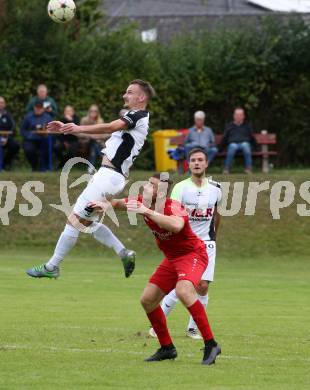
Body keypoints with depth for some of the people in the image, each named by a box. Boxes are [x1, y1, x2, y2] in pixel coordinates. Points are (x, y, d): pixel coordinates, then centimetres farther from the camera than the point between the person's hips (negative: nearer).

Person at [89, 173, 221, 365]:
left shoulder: (173, 207, -27)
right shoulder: (143, 203, -5)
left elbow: (176, 226, -51)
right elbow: (120, 203, 17)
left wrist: (147, 212, -48)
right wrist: (106, 205, -4)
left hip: (192, 254, -9)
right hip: (172, 258, 9)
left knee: (183, 291, -34)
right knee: (147, 300, 6)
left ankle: (211, 345, -28)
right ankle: (167, 348, 21)